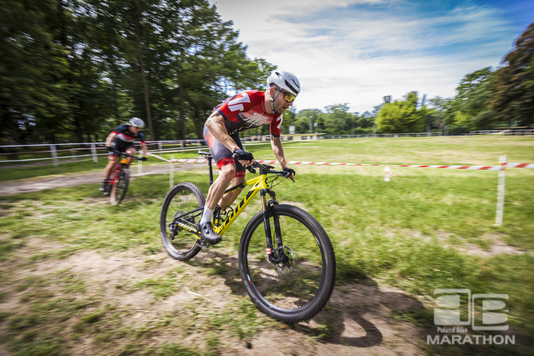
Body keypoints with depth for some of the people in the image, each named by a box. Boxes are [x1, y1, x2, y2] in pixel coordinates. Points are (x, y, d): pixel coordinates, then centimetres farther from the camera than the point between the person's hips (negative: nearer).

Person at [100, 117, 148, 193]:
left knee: (131, 152, -32)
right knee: (112, 162, -10)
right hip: (117, 143, -2)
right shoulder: (123, 127, -29)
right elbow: (111, 136, -36)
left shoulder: (140, 134, -20)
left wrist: (144, 156, -29)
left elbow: (143, 145, -17)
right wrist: (108, 146, -51)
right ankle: (105, 182, 4)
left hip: (128, 145, 2)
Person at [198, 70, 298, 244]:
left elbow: (275, 141, 5)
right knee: (228, 170, -31)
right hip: (215, 129, -7)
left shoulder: (276, 114, -10)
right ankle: (204, 223, -16)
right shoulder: (249, 98, -33)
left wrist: (285, 166, -4)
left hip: (232, 133, 7)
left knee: (239, 183, -3)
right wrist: (235, 149, -54)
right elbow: (213, 121, -42)